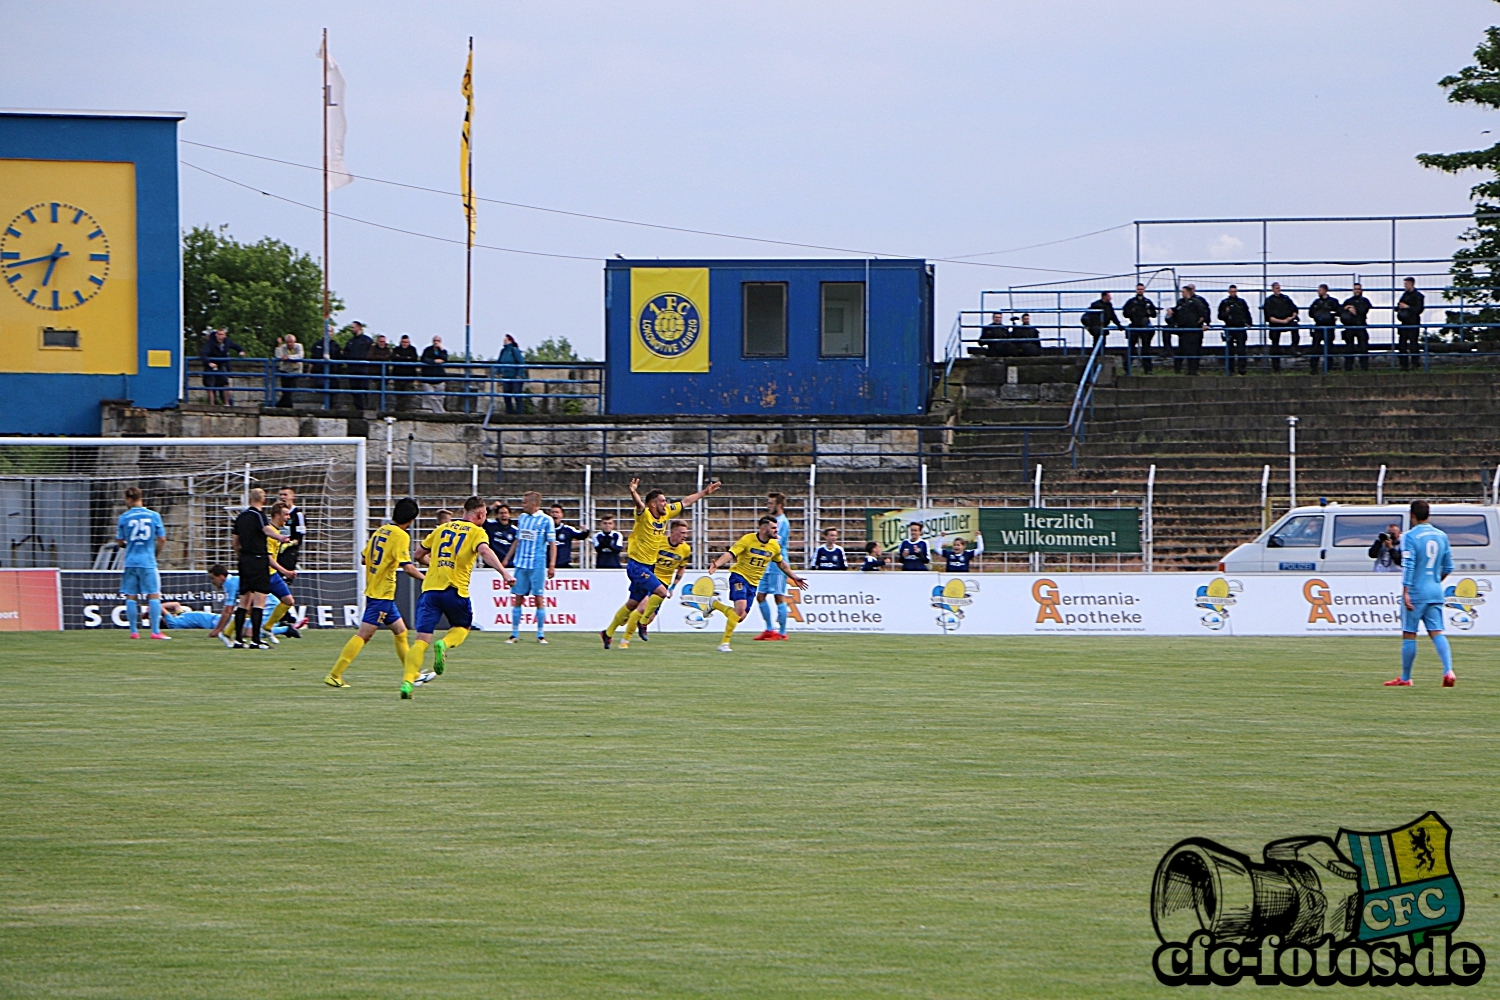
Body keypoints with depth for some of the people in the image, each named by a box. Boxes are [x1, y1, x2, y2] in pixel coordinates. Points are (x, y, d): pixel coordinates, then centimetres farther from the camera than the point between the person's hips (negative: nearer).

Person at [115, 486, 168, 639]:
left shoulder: (124, 518, 0)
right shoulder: (154, 516, 0)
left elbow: (120, 542, 7)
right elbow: (162, 540, 3)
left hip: (131, 562, 1)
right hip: (148, 562, -1)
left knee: (131, 597, 6)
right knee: (154, 595, 2)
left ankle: (134, 631, 6)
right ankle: (155, 631, -5)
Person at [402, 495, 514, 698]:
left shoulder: (442, 528, 19)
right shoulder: (476, 532, 4)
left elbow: (417, 555, 25)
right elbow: (485, 551, -18)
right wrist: (504, 572, -26)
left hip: (430, 587, 3)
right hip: (455, 590, -3)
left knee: (422, 639, -1)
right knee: (462, 627, 23)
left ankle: (408, 680, -18)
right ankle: (444, 645, -8)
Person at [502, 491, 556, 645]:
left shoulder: (546, 520, -3)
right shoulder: (522, 518, 12)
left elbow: (552, 544, -3)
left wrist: (552, 565, -10)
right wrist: (507, 559, 19)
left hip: (537, 565, -4)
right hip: (521, 563, 4)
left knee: (539, 598, -2)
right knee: (518, 598, 3)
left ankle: (541, 634, 5)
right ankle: (514, 634, 8)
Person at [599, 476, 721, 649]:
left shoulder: (666, 514, 5)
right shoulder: (644, 515, -17)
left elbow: (686, 502, 16)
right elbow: (639, 504, -39)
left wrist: (705, 492, 21)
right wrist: (634, 493, -60)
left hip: (649, 566, 8)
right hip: (637, 565, -8)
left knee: (633, 603, 12)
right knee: (661, 592, -18)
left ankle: (608, 633, 22)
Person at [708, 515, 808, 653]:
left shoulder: (774, 546, 2)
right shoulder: (747, 540, -15)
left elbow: (781, 564, 21)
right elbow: (730, 554, -23)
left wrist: (794, 578, 24)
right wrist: (717, 564, -42)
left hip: (753, 583, 6)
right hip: (739, 575, -6)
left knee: (740, 617, -2)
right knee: (741, 606, -28)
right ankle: (724, 643, -19)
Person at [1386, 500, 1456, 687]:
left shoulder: (1410, 537, -9)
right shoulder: (1441, 536, 9)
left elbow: (1408, 566, -16)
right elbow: (1448, 567, 15)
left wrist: (1406, 592, -15)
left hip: (1415, 594, -5)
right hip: (1435, 593, 5)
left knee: (1409, 635, 4)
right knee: (1437, 632, 2)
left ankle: (1405, 678, 12)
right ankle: (1448, 671, -17)